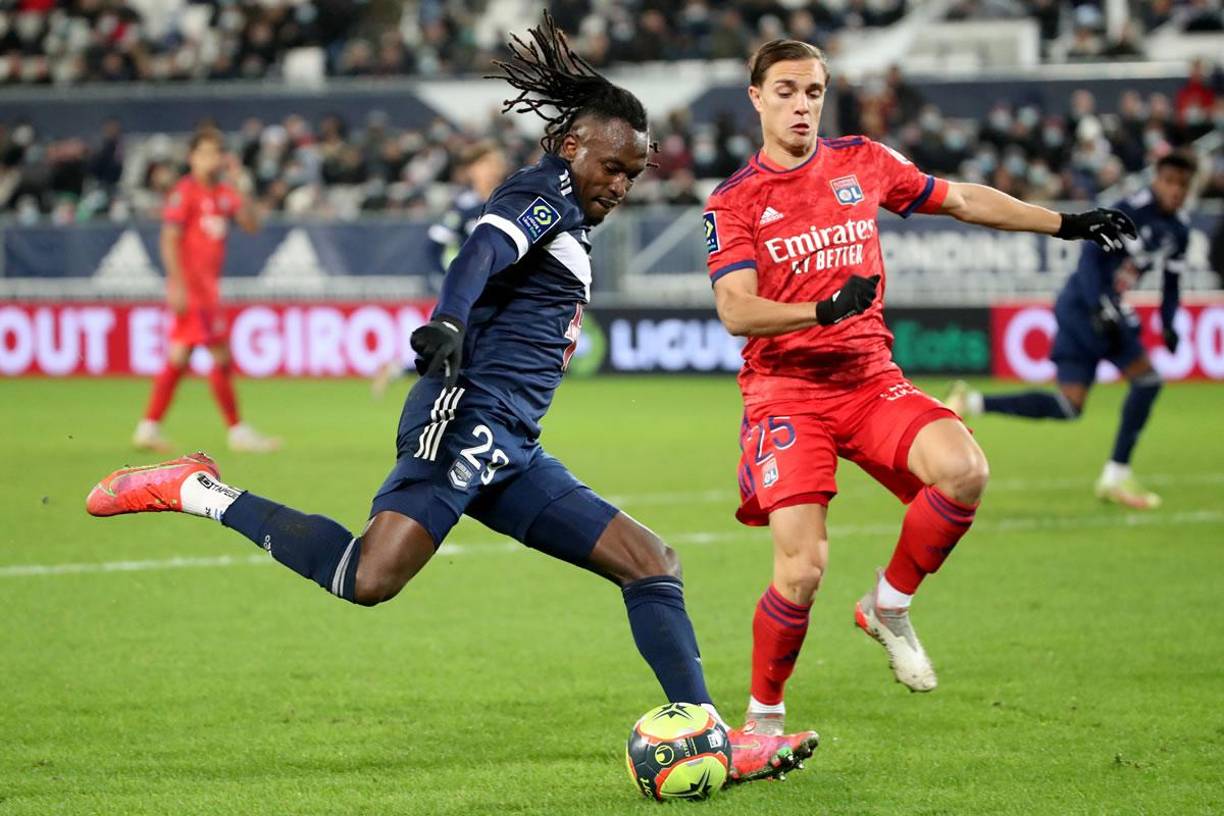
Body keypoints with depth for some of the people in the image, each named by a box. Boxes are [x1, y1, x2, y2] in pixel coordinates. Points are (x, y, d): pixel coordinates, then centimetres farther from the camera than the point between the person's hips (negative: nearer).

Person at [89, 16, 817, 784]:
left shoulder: (567, 221, 26)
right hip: (472, 420, -10)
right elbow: (483, 253, -21)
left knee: (651, 563, 5)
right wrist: (447, 323, -38)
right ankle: (199, 493, -11)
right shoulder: (544, 191, -2)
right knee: (368, 579, -26)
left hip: (511, 452, 10)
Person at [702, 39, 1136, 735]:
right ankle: (763, 718, 5)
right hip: (785, 390, -3)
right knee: (803, 569, -18)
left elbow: (960, 200, 21)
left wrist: (1066, 224, 22)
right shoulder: (734, 201, -1)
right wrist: (825, 310, -29)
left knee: (965, 470, -26)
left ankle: (889, 607, -2)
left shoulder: (862, 162, 9)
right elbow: (736, 311, -13)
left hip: (871, 381, 3)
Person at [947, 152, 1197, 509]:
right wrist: (1102, 309, -26)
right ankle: (1117, 474, -7)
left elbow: (1171, 285, 20)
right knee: (1146, 378, -16)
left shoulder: (1179, 230, 10)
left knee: (1069, 407, 1)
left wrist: (1168, 326, 6)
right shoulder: (1132, 210, -15)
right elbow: (1093, 255, -19)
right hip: (1086, 303, -8)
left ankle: (971, 402, 6)